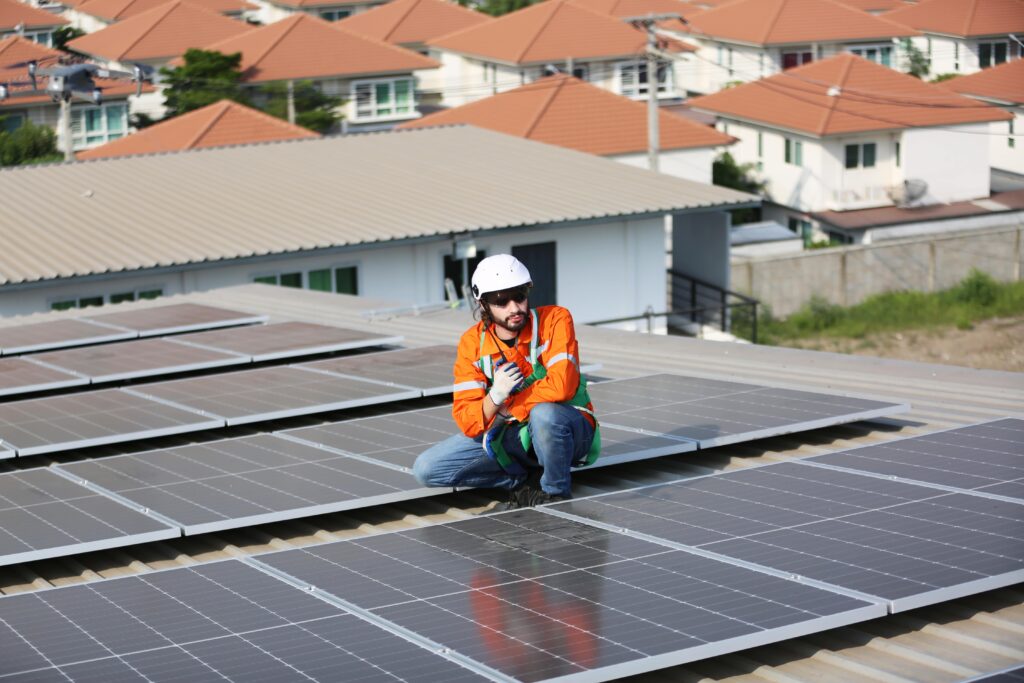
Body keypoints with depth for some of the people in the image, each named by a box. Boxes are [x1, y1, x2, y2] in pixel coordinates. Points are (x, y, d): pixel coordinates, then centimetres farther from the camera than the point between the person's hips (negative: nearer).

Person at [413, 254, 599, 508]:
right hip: (513, 437, 4)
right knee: (426, 468, -10)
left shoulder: (555, 320, -18)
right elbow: (468, 424, -12)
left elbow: (562, 386, -32)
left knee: (544, 413, -41)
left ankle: (557, 492, -12)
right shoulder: (473, 343, -8)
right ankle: (526, 483, -2)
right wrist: (494, 399, -34)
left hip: (568, 430, -4)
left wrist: (506, 410, -20)